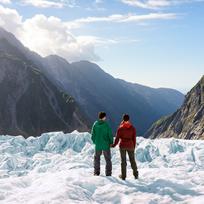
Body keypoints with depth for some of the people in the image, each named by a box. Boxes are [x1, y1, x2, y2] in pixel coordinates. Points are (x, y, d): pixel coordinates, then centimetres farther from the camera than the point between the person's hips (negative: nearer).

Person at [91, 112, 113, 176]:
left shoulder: (95, 124, -4)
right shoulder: (106, 125, -11)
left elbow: (93, 134, 0)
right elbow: (110, 134, -8)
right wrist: (111, 142, 6)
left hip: (98, 145, 2)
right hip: (106, 145, -2)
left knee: (97, 158, 18)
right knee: (108, 159, 9)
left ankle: (96, 172, 20)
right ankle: (108, 173, 9)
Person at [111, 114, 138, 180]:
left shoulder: (120, 128, -7)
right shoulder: (133, 128, -2)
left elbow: (117, 138, -7)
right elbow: (134, 139, 0)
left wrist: (114, 145, 8)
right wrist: (134, 147, 10)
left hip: (122, 146, -1)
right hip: (130, 146, 2)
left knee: (123, 161, 8)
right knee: (132, 160, 14)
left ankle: (123, 176, 13)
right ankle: (136, 175, 20)